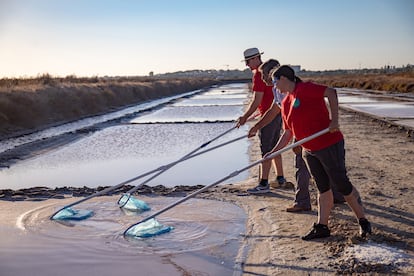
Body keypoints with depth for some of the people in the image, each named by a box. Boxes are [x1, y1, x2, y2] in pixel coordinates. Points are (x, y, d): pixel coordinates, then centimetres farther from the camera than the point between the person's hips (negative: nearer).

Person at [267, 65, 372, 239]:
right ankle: (322, 227, 16)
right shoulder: (285, 103, 14)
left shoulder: (305, 89, -12)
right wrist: (274, 151, 9)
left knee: (342, 185, -1)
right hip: (309, 151, 8)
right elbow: (288, 132, 17)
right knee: (323, 188, 12)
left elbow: (331, 93, -23)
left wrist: (334, 120, -29)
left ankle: (363, 221, 14)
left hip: (329, 145, -8)